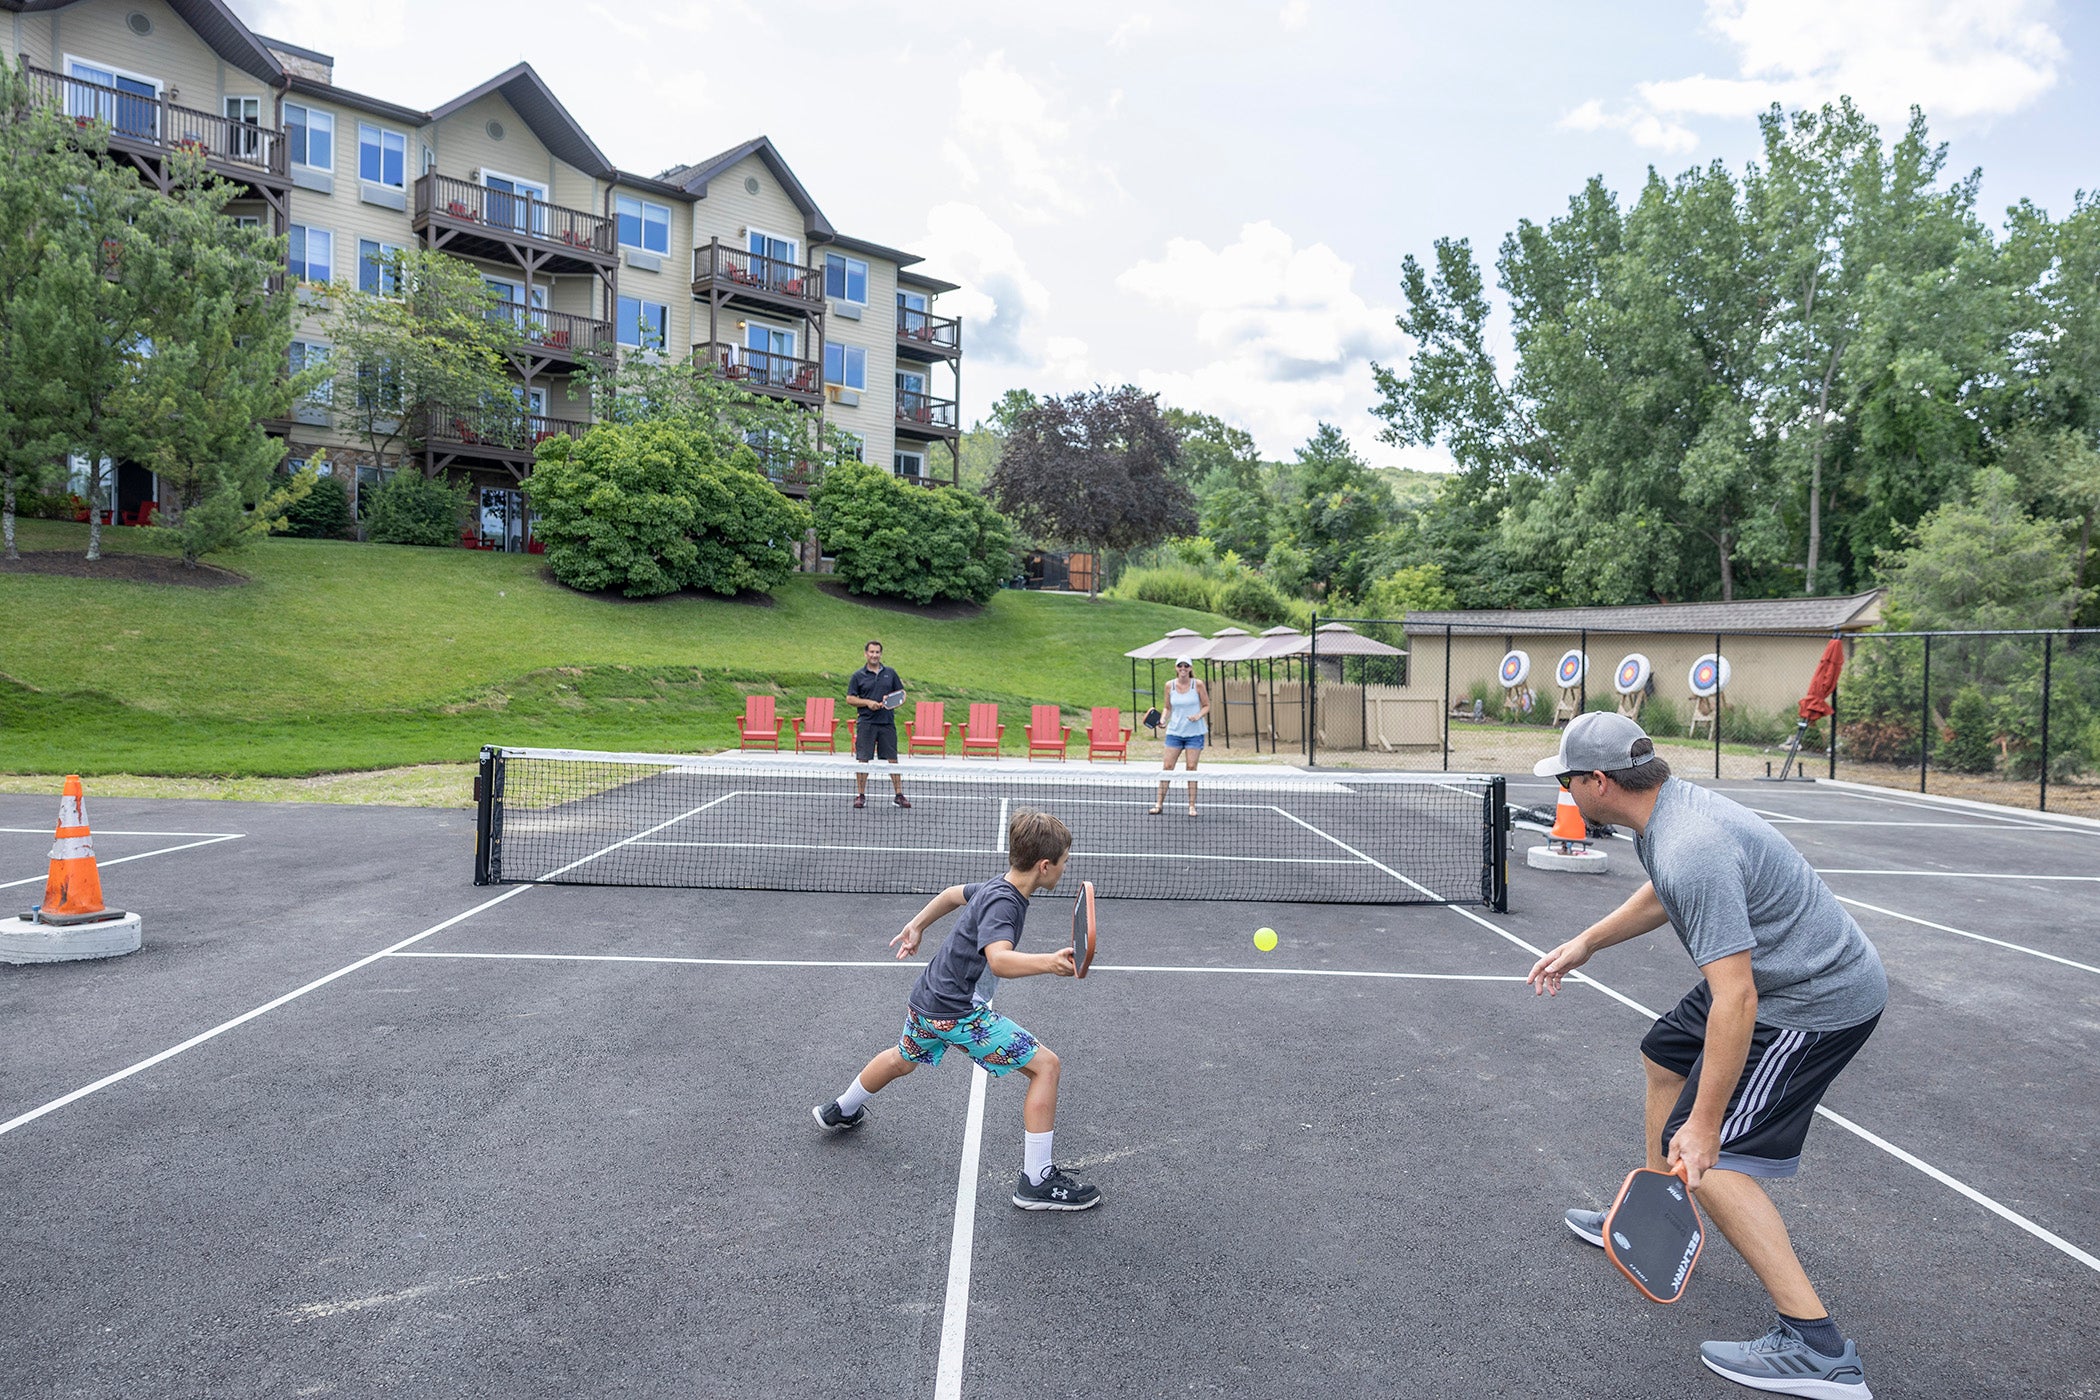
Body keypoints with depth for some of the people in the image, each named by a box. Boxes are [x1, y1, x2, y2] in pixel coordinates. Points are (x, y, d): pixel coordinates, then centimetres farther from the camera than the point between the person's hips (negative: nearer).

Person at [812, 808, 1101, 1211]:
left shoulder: (996, 888, 2)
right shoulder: (1003, 903, -25)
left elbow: (953, 893, 21)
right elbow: (999, 960, -43)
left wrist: (917, 927, 36)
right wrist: (1048, 963, -60)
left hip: (926, 1000, 10)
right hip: (956, 1013, -10)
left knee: (902, 1059, 38)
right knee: (1046, 1064, -9)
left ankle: (840, 1111, 62)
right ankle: (1036, 1181, -5)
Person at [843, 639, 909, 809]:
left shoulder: (890, 673, 10)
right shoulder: (858, 676, 4)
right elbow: (849, 699, 2)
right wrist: (867, 702, -12)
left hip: (887, 723, 1)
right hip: (866, 723, -1)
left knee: (892, 759, 2)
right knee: (863, 759, 0)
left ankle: (898, 795, 8)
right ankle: (860, 795, 9)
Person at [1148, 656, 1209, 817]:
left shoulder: (1198, 685, -5)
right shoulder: (1169, 685, 2)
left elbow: (1206, 706, 3)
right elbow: (1168, 708, 11)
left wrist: (1199, 715, -16)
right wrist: (1163, 719, -8)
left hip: (1194, 733, -2)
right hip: (1174, 732, 2)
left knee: (1191, 768, 0)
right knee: (1167, 766, -1)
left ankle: (1192, 805, 7)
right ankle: (1159, 803, 4)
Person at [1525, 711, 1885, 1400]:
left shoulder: (1691, 851, -33)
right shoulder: (1667, 807, -1)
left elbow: (1735, 1000, -34)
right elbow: (1664, 896, 22)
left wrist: (1704, 1124, -29)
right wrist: (1585, 943, 20)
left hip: (1818, 1001, -11)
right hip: (1778, 974, 11)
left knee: (1703, 1154, -12)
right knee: (1666, 1055, 24)